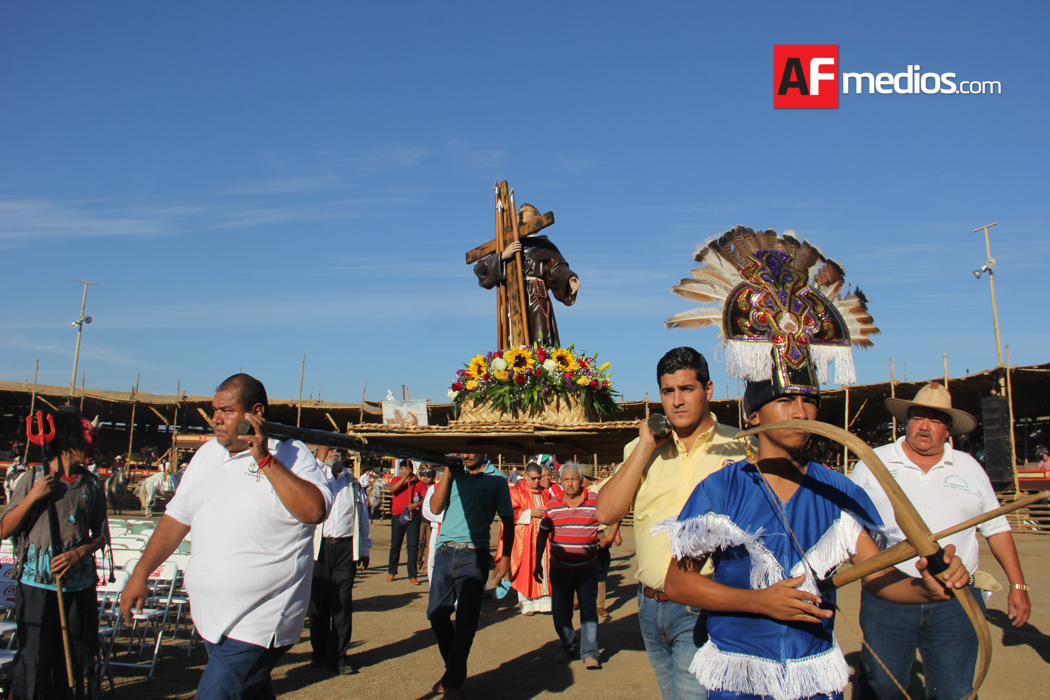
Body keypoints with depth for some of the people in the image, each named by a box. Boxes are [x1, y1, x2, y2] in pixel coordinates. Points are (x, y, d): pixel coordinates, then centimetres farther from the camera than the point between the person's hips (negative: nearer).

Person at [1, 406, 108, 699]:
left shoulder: (92, 484, 5)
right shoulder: (34, 478, -1)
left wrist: (79, 553, -10)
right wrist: (32, 497, -13)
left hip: (80, 584, 2)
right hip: (37, 583, -2)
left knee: (79, 655, 8)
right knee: (33, 656, 2)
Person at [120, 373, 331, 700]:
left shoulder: (290, 455, -8)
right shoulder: (207, 453, 12)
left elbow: (314, 510, -24)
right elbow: (177, 516, 18)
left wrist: (265, 461, -23)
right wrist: (141, 573, 14)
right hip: (211, 618, 7)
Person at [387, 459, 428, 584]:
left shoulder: (418, 483, 3)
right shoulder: (397, 480, 9)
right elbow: (392, 489, -12)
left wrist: (416, 504, -17)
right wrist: (405, 478, -16)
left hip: (413, 516, -1)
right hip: (397, 516, 2)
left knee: (413, 545, -3)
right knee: (395, 544, 6)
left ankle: (412, 575, 4)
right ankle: (391, 572, 23)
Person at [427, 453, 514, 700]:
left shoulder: (496, 478, 0)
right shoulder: (454, 473, 10)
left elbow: (507, 519, 1)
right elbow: (435, 508, 2)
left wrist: (505, 557, -7)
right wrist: (447, 473, -4)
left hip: (474, 555, -4)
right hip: (445, 551, 4)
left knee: (465, 619, -1)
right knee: (436, 613, 7)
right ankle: (453, 668, 27)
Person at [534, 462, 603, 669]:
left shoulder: (596, 502, -4)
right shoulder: (552, 505, 2)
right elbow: (542, 535, 9)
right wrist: (538, 564, 8)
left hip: (587, 570, -2)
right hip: (560, 570, 2)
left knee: (589, 611, -3)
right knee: (560, 613, 10)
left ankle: (589, 653, 7)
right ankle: (568, 647, 29)